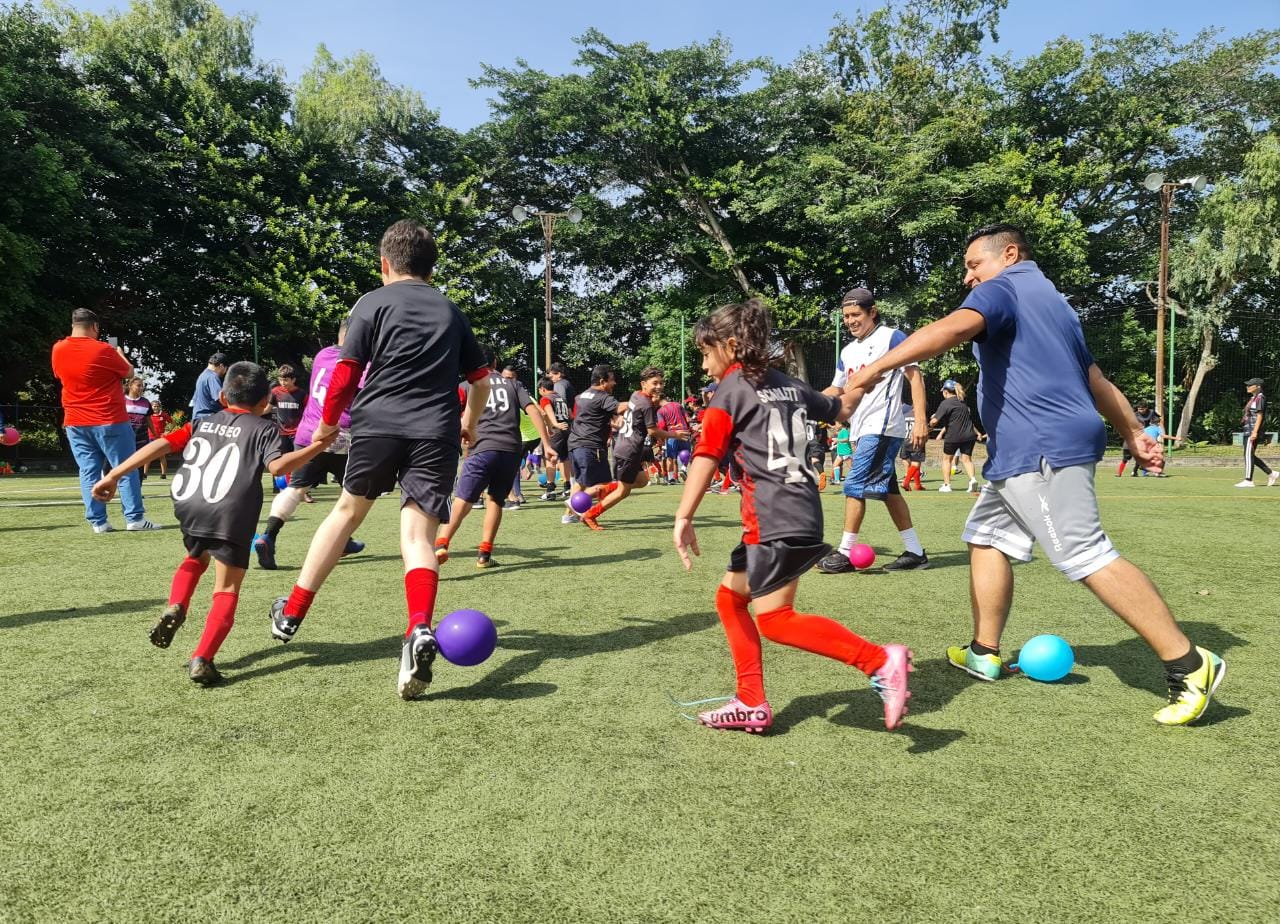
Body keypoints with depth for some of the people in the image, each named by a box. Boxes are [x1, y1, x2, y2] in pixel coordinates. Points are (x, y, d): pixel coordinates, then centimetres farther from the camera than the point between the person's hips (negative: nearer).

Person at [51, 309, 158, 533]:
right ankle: (135, 519, 0)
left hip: (75, 423, 5)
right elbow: (129, 372, 1)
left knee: (89, 472, 6)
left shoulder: (58, 350, 2)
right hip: (110, 421, -5)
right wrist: (120, 353, 20)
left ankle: (97, 522, 3)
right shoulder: (103, 350, -12)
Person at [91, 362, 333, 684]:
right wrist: (317, 447, 0)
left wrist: (114, 475, 15)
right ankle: (201, 660, -11)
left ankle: (175, 608, 11)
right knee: (226, 590, 6)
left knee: (196, 557, 35)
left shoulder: (202, 423, 26)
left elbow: (161, 445, 15)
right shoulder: (264, 428, 14)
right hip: (230, 515, -4)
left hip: (187, 507, 4)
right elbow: (278, 466, -5)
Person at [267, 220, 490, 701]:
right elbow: (480, 380, 19)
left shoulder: (372, 302, 6)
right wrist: (470, 423, 37)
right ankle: (420, 630, -27)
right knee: (418, 535, -2)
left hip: (377, 425, -1)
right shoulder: (451, 310, 17)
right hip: (435, 434, 1)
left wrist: (327, 423, 15)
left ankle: (291, 612, 30)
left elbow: (346, 373, -1)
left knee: (348, 510, 20)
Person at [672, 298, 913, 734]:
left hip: (777, 517, -9)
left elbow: (707, 456, -14)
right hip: (800, 508, 9)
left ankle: (881, 661, -12)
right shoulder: (789, 384, 17)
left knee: (775, 619, -8)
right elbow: (839, 410, 31)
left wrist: (683, 518, -18)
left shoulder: (732, 389, -3)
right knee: (730, 596, 15)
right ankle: (751, 704, 15)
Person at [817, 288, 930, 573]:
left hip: (882, 427, -8)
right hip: (861, 430, 8)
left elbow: (915, 377, -8)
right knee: (887, 490, 9)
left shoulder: (891, 337, -4)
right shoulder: (847, 351, 18)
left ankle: (845, 554, -6)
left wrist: (920, 420, -18)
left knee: (855, 485, -12)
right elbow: (836, 390, 25)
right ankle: (915, 552, 16)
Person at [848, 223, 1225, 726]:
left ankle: (1189, 664, -5)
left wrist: (875, 368, -32)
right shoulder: (1053, 302, 26)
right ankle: (984, 654, 21)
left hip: (1043, 451, -11)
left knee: (1088, 557, -11)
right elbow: (1097, 381, 28)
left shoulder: (1003, 288, -4)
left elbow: (954, 327, -26)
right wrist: (1135, 434, 31)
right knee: (987, 536, 16)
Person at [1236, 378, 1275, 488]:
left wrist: (1255, 432, -23)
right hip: (1248, 429, 10)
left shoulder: (1260, 398, -9)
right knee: (1249, 455, 11)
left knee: (1249, 454, -10)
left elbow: (1260, 416, -16)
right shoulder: (1252, 398, 19)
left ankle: (1248, 481, -8)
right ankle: (1271, 474, 19)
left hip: (1253, 429, -10)